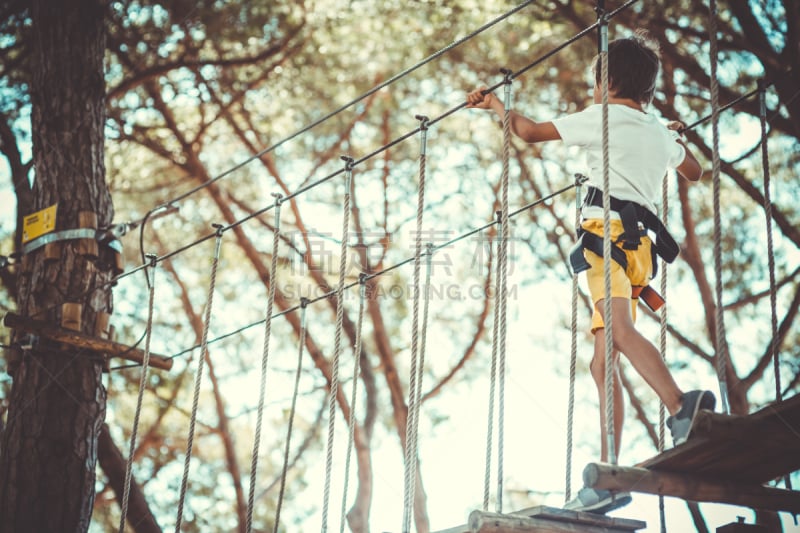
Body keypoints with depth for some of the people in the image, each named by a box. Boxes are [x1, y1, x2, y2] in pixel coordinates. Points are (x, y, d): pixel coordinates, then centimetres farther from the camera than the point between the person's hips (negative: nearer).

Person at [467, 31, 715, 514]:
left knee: (619, 329, -31)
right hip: (641, 243, 8)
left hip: (609, 226, -8)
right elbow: (695, 172, 48)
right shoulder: (661, 134, 27)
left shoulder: (604, 117, 7)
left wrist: (497, 105, 28)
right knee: (603, 362, 3)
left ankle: (682, 406, -57)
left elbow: (530, 131, 10)